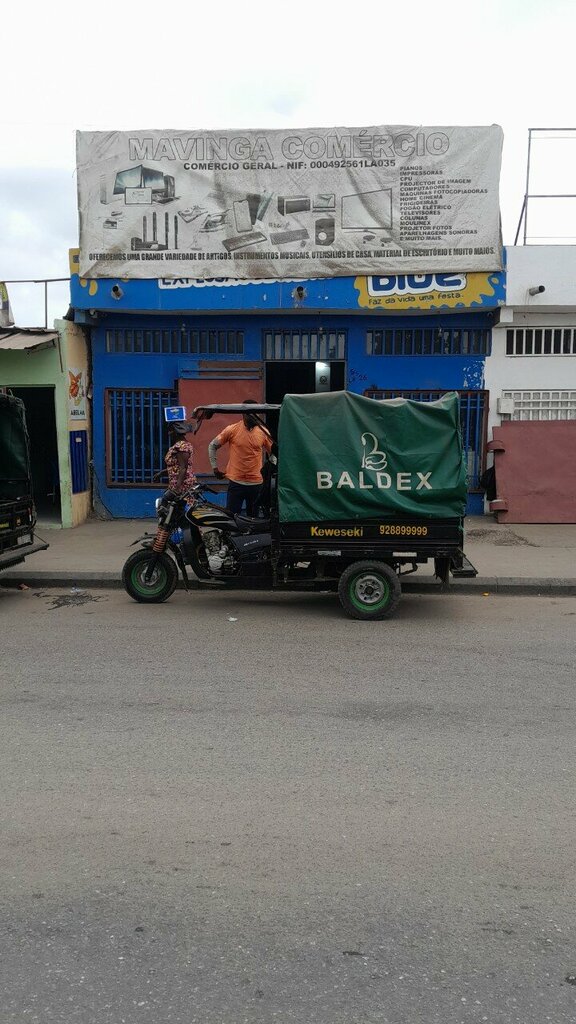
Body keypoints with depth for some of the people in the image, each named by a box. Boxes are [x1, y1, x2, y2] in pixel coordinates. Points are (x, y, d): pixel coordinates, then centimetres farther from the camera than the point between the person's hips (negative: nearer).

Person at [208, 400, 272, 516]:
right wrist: (215, 468, 3)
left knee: (253, 518, 11)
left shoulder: (263, 432, 1)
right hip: (236, 482, -2)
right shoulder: (231, 430, -5)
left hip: (256, 483, 2)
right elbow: (212, 446, 5)